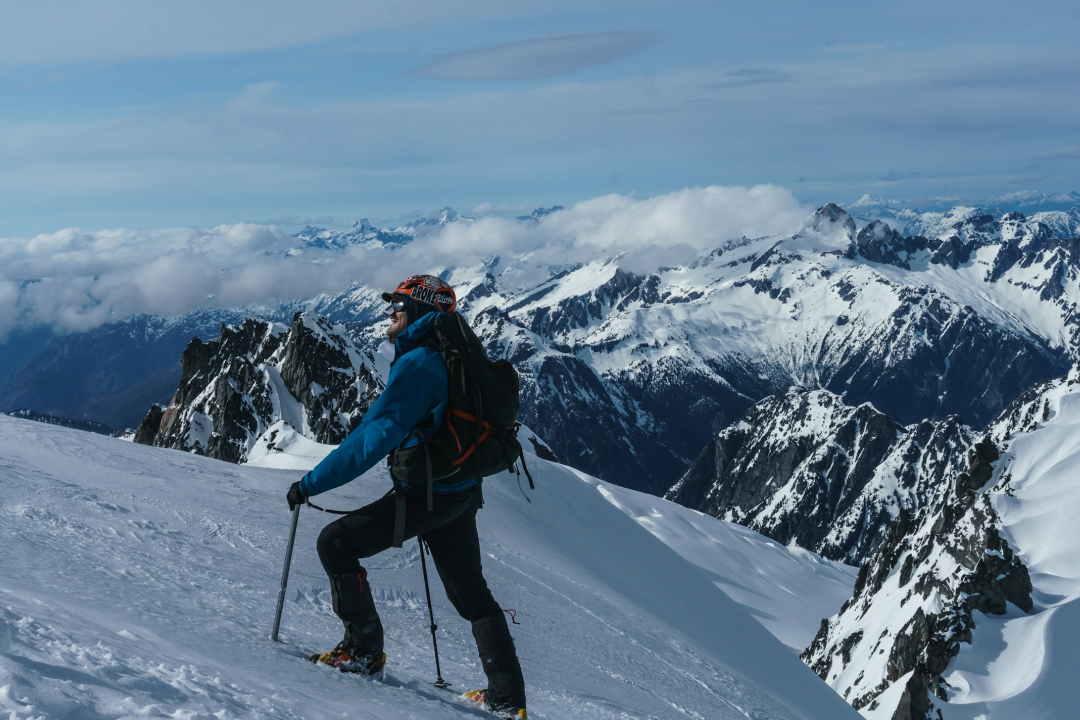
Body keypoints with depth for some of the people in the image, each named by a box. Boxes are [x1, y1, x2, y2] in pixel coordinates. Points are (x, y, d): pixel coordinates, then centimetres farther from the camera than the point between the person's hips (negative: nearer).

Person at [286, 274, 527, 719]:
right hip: (463, 493, 9)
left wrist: (311, 484, -23)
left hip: (425, 496, -9)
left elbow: (373, 437, -27)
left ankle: (363, 650, 8)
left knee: (336, 544, 2)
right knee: (471, 592, 18)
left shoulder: (418, 364, -20)